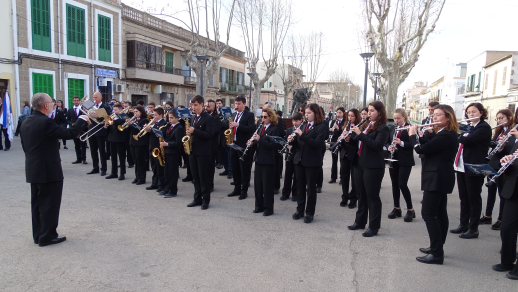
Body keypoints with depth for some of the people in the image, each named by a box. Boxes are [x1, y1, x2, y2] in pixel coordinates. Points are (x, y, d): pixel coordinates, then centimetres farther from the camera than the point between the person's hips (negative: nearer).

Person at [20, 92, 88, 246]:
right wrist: (81, 119, -7)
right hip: (48, 170, -9)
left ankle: (38, 235, 24)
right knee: (50, 204, 2)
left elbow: (25, 146, 14)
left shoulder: (26, 122, 9)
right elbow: (69, 133, -21)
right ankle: (47, 236, 9)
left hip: (33, 170, 9)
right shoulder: (46, 122, -20)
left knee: (38, 203, 15)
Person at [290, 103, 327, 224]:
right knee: (300, 186, 11)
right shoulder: (305, 125, 13)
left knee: (311, 187, 3)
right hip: (299, 160, 6)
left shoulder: (322, 127, -8)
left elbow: (318, 143, -21)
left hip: (312, 162, -6)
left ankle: (310, 212, 14)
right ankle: (300, 210, 22)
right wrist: (293, 139, -5)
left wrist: (302, 135, -25)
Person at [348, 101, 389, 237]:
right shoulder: (366, 125, 14)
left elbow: (376, 144, -21)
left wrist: (360, 134, -22)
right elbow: (359, 141, 17)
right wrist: (350, 136, -2)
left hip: (373, 166, -7)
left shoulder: (382, 128, -8)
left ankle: (374, 227, 10)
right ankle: (360, 221, 27)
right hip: (360, 164, 7)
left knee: (372, 196, 0)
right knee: (361, 194, 15)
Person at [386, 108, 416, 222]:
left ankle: (410, 209, 6)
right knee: (395, 184, 10)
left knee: (402, 184, -9)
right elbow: (387, 141, 15)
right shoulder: (392, 128, 10)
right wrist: (389, 146, -6)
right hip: (393, 160, 6)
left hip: (405, 161, -5)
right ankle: (396, 208, 22)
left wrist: (401, 143, -24)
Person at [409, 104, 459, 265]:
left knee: (428, 213, -9)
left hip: (437, 179, -11)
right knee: (440, 213, 15)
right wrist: (416, 135, 3)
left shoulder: (446, 136, -20)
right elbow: (428, 144, 16)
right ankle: (437, 247, 25)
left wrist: (412, 135, -5)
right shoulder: (442, 134, 13)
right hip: (440, 178, 11)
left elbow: (421, 149, -21)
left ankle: (437, 254, -5)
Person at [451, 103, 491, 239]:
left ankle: (473, 229, 11)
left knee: (474, 199, 2)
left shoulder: (484, 128, -10)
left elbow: (468, 140, -24)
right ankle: (463, 225, 25)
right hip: (461, 167, 8)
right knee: (464, 198, 14)